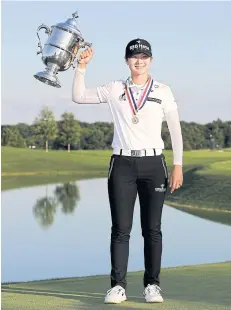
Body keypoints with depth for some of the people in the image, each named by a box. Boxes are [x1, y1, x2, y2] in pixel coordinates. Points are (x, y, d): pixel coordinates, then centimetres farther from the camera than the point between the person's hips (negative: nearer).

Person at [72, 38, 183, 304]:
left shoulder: (163, 91, 6)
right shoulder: (115, 90, 8)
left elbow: (175, 130, 6)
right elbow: (79, 97, 8)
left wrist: (178, 166, 0)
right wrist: (81, 67, -4)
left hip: (153, 164, 0)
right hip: (122, 164, 0)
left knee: (152, 229, 3)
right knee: (120, 228, -1)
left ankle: (152, 284, 10)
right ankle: (118, 285, 2)